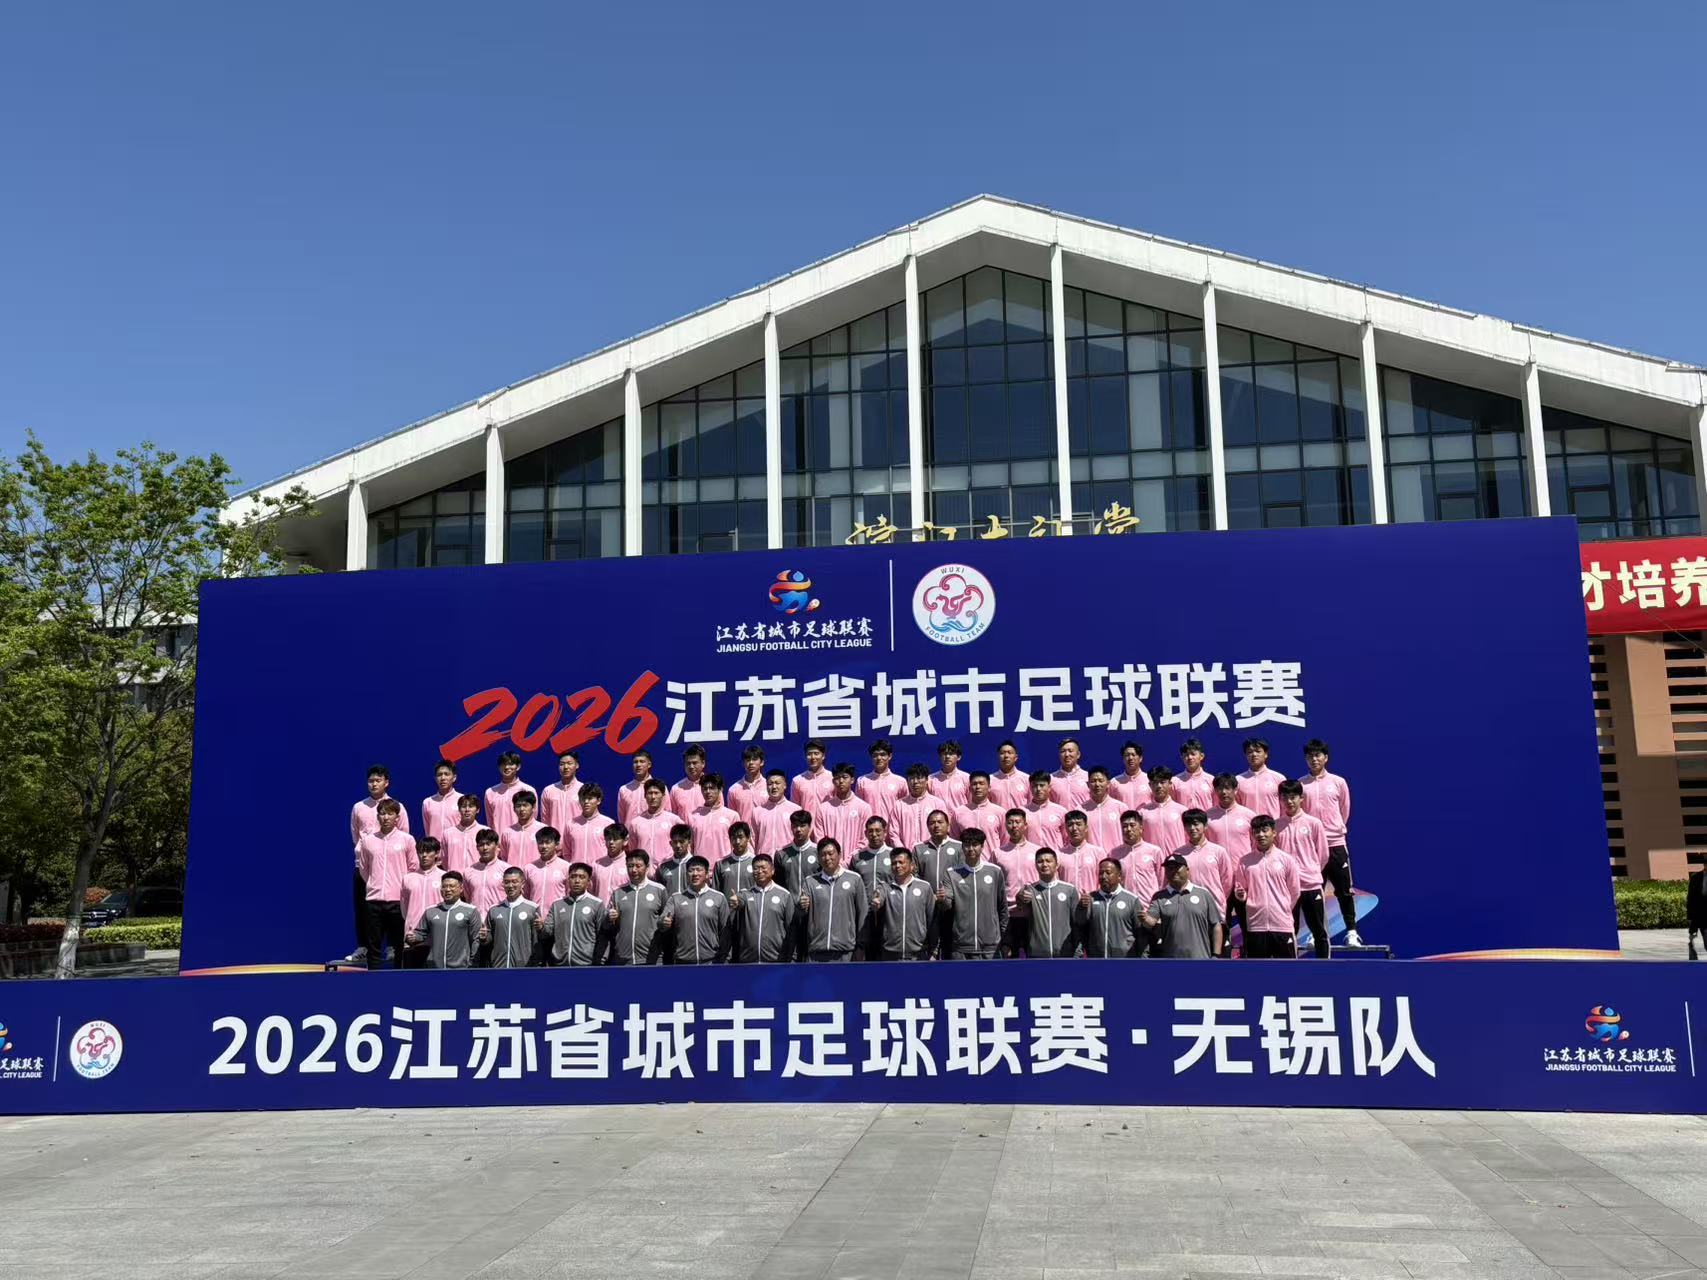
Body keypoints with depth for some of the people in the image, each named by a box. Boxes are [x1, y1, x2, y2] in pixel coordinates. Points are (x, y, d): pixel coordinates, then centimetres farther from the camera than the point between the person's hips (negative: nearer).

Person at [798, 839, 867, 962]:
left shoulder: (854, 879, 4)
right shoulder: (811, 882, 7)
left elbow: (863, 914, 6)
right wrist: (802, 907, -23)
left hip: (844, 952, -1)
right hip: (816, 952, 1)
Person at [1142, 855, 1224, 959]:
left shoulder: (1203, 895, 5)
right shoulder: (1160, 897, 6)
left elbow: (1215, 926, 6)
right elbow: (1151, 921, -8)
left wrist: (1216, 955, -1)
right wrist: (1145, 919, -32)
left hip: (1199, 963, 0)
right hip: (1170, 966, 1)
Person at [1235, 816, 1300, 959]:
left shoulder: (1286, 859, 0)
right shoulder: (1244, 861, 3)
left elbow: (1294, 892, 6)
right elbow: (1240, 890, 8)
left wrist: (1282, 910, 11)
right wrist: (1240, 895, -14)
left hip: (1282, 925, -1)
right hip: (1256, 925, 1)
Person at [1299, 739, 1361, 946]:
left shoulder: (1338, 782, 4)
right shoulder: (1300, 784, 3)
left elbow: (1345, 811, 12)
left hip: (1335, 843, 0)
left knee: (1344, 890, 2)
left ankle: (1351, 931, 11)